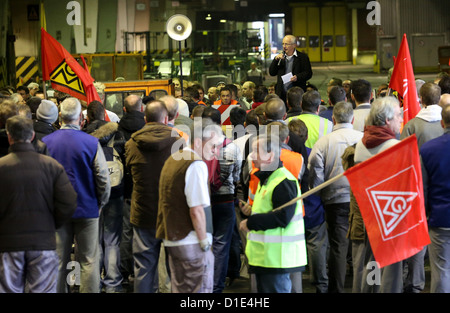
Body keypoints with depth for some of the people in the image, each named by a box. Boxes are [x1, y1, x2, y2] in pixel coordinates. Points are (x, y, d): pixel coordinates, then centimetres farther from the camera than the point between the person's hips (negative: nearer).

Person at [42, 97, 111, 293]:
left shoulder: (46, 142, -3)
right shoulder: (91, 142, -10)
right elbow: (103, 179, -8)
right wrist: (100, 204, 7)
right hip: (87, 209, -2)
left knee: (58, 262, 9)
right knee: (89, 262, 5)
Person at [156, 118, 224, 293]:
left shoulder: (173, 160, 15)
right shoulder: (196, 165, -15)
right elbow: (197, 210, -20)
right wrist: (204, 242, -11)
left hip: (172, 239, 9)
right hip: (192, 243, -9)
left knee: (180, 289, 14)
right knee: (200, 290, -3)